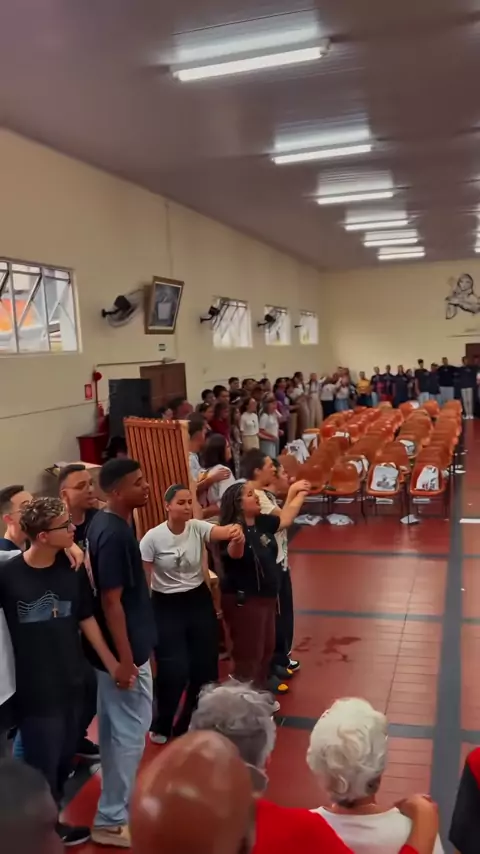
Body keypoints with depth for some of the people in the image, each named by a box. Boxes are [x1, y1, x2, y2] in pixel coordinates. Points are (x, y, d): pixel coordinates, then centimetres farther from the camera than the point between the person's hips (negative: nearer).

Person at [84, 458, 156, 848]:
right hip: (123, 648, -10)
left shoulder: (108, 523, 4)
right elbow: (111, 601, -25)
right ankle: (111, 820, 18)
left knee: (115, 727, 22)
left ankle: (116, 802, 40)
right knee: (131, 731, 4)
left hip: (116, 645, 10)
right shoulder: (114, 534, -26)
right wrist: (125, 658, -20)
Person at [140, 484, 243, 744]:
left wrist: (235, 532, -53)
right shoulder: (153, 537, -17)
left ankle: (192, 723, 35)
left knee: (205, 666, 11)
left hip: (199, 600, 4)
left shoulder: (198, 527, -10)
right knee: (175, 670, -3)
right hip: (166, 605, -4)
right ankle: (162, 725, 27)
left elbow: (221, 532, -29)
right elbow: (142, 577, -12)